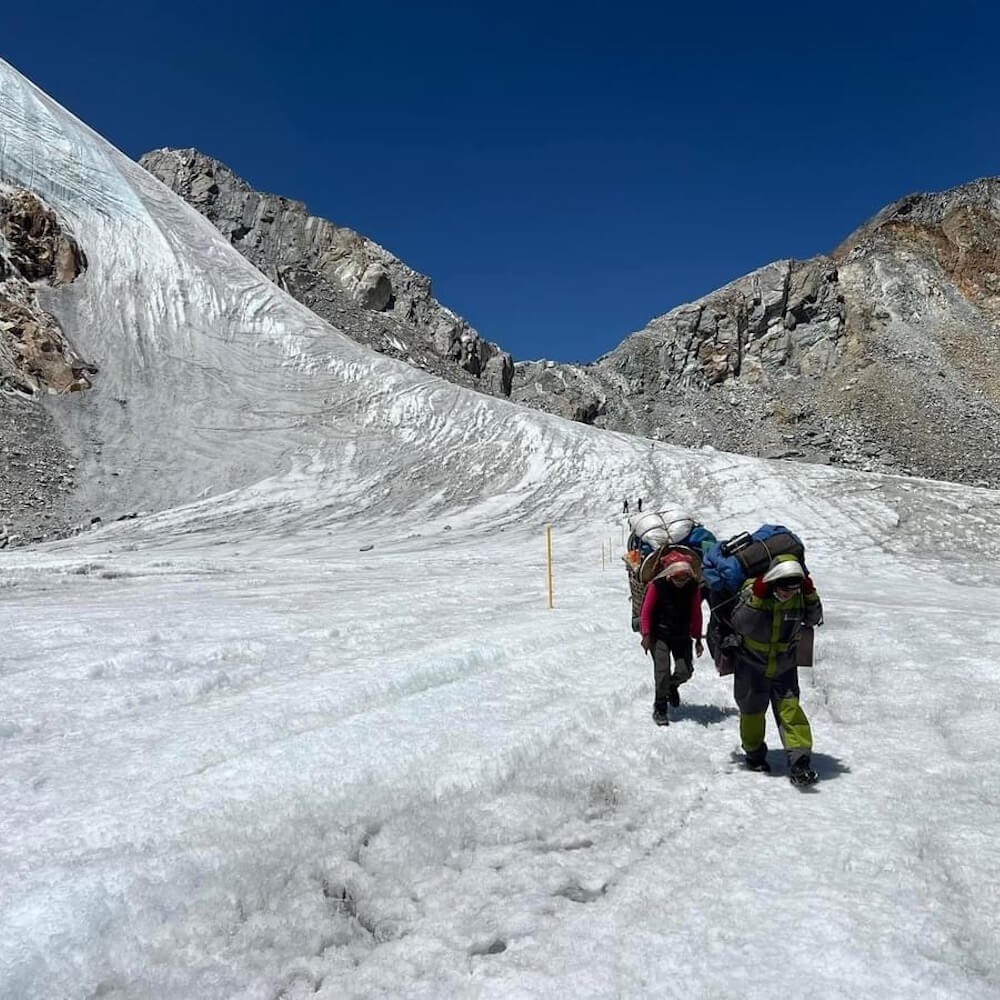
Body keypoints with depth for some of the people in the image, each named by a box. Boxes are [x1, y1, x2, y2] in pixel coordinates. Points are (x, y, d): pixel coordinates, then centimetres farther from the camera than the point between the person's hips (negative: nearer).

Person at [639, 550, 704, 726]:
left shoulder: (693, 587, -9)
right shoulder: (657, 585, -18)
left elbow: (696, 614, 2)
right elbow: (646, 611, -9)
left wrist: (698, 639, 4)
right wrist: (646, 635, -9)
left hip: (682, 634, 3)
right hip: (659, 634, -3)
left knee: (685, 671, -1)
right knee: (662, 670, -10)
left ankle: (672, 685, 35)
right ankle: (660, 708, 7)